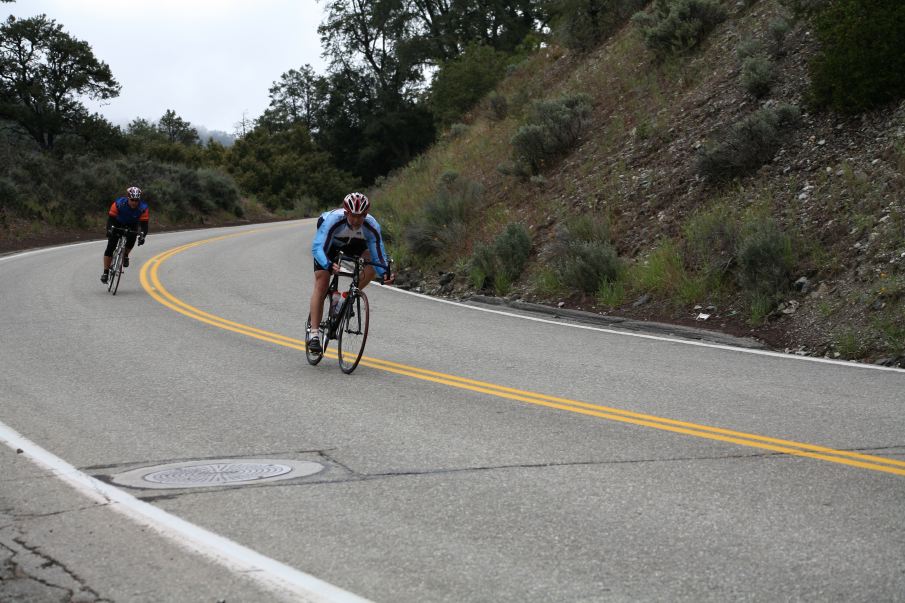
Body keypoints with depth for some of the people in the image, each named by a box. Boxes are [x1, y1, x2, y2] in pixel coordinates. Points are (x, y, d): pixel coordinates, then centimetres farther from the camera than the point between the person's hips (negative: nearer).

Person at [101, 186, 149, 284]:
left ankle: (125, 255, 1)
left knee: (132, 238, -30)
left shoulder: (143, 208, -27)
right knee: (110, 248, -13)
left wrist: (142, 235, -47)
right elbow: (110, 219, -31)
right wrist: (109, 230, -49)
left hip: (131, 226, 1)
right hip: (118, 224, -1)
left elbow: (144, 224, -29)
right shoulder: (119, 204, -31)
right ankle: (105, 273, -6)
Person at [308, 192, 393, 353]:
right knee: (321, 284, -14)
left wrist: (384, 273, -52)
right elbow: (317, 248, -47)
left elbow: (378, 255, -32)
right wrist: (328, 265, -66)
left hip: (354, 243, 3)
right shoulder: (332, 220, -41)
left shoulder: (372, 227, -34)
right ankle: (314, 334, -14)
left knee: (372, 262, -24)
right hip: (329, 243, -3)